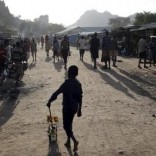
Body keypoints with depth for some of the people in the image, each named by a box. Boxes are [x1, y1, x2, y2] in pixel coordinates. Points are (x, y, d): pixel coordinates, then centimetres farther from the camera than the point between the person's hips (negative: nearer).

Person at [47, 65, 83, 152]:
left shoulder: (67, 83, -17)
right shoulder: (78, 84, 2)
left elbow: (56, 93, -16)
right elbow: (80, 98, 5)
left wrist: (49, 101, -3)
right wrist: (79, 110, 12)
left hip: (67, 107, -6)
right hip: (74, 107, 6)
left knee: (66, 125, 1)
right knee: (69, 124, 20)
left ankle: (74, 141, -15)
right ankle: (68, 142, 26)